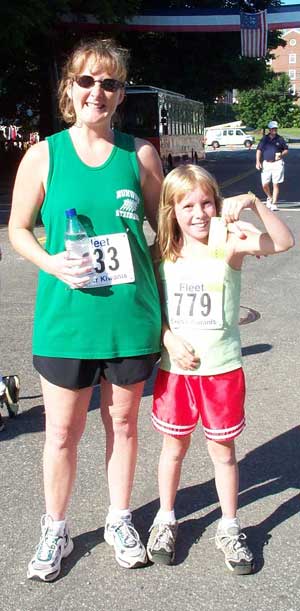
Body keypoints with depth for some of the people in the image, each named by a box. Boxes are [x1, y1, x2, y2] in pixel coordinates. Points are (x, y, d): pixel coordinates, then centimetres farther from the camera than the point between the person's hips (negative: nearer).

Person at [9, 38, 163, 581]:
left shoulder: (140, 154, -1)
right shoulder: (43, 156, -2)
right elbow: (18, 229, 5)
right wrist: (51, 263, -16)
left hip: (131, 316, 1)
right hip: (67, 318, -1)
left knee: (123, 422, 15)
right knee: (63, 432, 9)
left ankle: (119, 520, 37)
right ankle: (55, 531, 31)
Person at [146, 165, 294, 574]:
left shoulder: (229, 245, -11)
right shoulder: (163, 255, -2)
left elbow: (284, 242, -25)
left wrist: (253, 202, -37)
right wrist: (169, 338, -11)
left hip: (222, 370, -2)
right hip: (175, 370, 2)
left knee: (223, 449, 13)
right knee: (174, 446, 17)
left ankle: (229, 528, 31)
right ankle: (165, 519, 37)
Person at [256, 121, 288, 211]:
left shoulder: (280, 139, 4)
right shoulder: (264, 139, 7)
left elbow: (286, 150, 12)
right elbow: (259, 150, 9)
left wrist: (282, 154, -10)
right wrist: (258, 162, -2)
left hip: (277, 163, -1)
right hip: (266, 163, 2)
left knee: (276, 184, -4)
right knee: (265, 184, -1)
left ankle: (274, 204, 2)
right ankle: (269, 198, 28)